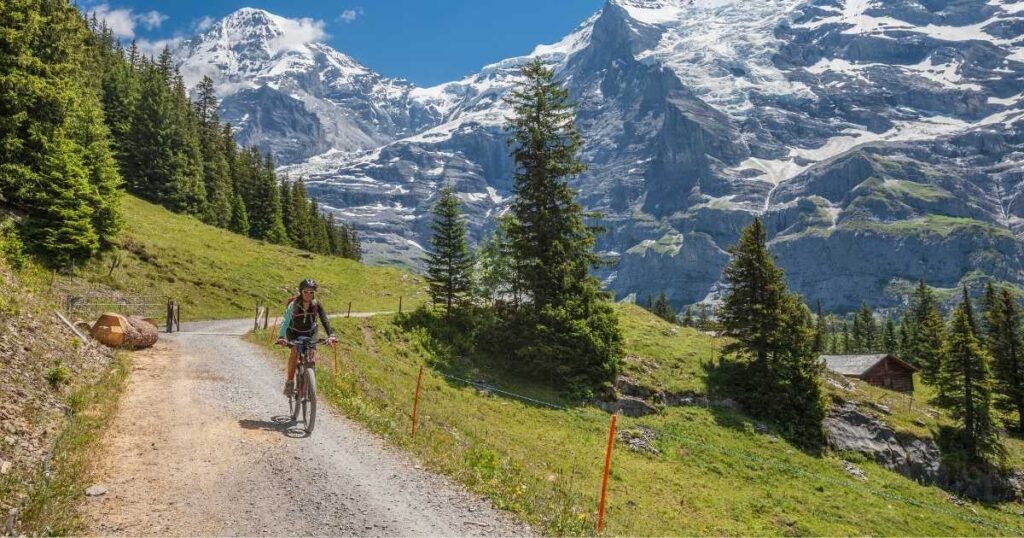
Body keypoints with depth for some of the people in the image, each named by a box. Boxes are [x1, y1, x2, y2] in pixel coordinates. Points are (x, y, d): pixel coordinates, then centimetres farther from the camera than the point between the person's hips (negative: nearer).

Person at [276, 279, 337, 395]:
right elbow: (285, 321, -36)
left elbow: (325, 320, -33)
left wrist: (331, 335, -49)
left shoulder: (316, 305, -23)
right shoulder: (293, 305, -28)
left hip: (310, 333, 2)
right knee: (294, 352, -23)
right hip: (294, 332, -2)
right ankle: (290, 382, -10)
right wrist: (281, 337, -52)